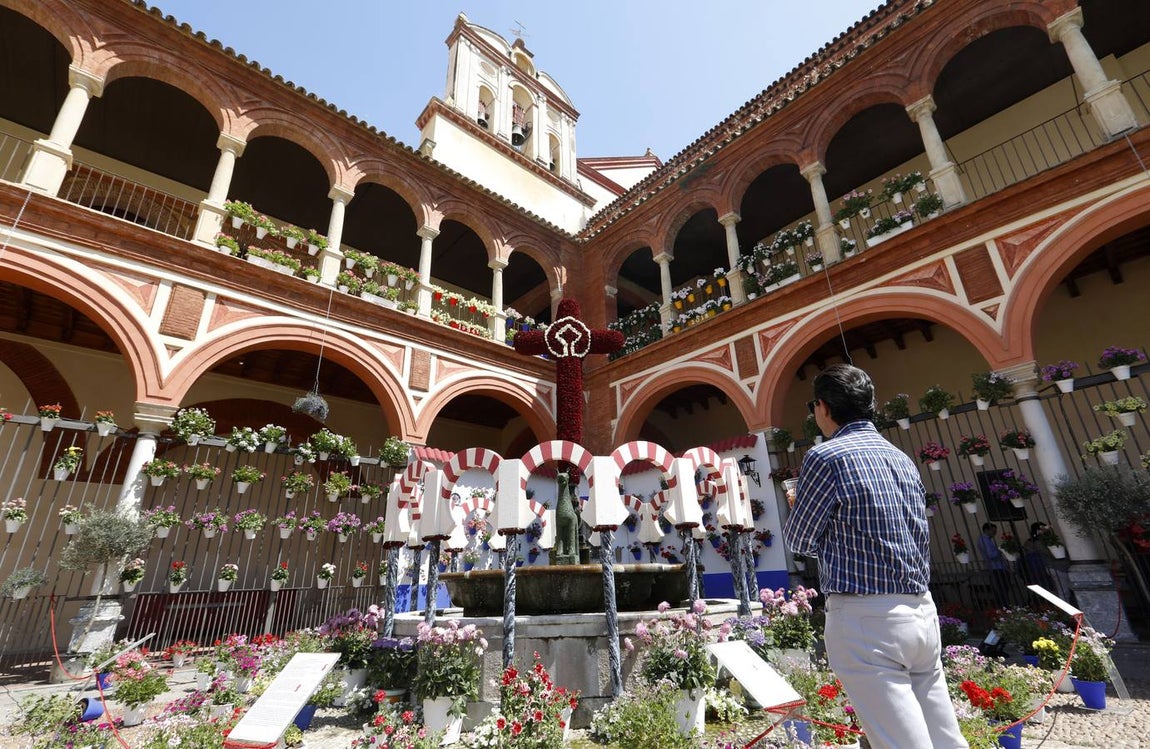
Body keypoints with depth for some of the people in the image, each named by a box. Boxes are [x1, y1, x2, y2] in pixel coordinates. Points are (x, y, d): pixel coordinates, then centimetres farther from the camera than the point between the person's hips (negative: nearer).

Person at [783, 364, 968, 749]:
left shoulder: (826, 457, -13)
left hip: (867, 617, -8)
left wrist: (797, 506, 17)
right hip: (922, 611, 8)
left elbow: (800, 541, -5)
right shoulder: (902, 458, 11)